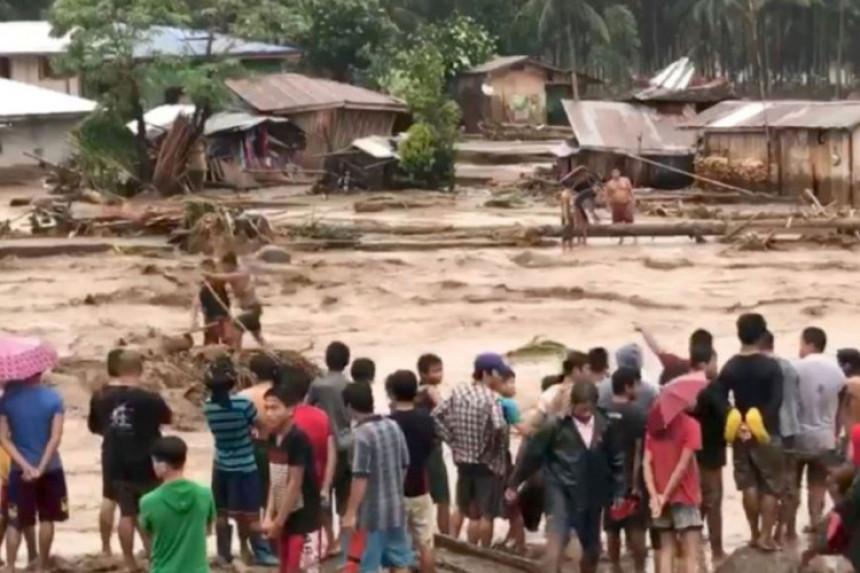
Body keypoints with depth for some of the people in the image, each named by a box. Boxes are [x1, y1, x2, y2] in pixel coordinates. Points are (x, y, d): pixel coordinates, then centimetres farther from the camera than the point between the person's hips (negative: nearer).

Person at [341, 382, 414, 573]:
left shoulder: (362, 434, -17)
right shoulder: (393, 426, 4)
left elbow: (361, 478, -20)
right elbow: (404, 466, 12)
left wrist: (351, 513, -16)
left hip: (370, 512, -7)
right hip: (396, 508, 7)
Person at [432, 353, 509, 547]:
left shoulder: (458, 391, 1)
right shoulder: (489, 398, -17)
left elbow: (436, 415, 3)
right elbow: (499, 427, -31)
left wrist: (452, 440, 6)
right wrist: (496, 444, -10)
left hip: (463, 460, 6)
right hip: (487, 463, -6)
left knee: (462, 509, 21)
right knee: (486, 514, 4)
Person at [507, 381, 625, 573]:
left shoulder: (604, 426, -1)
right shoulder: (556, 426, -10)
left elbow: (616, 460, 9)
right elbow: (532, 455, -2)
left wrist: (619, 492, 5)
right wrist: (514, 484, 4)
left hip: (591, 495, 4)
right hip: (561, 491, -4)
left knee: (592, 549, 15)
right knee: (556, 539, -21)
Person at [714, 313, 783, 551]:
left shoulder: (729, 367, 1)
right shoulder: (771, 366, -10)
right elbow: (776, 401, -19)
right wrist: (761, 424, -17)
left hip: (740, 432, 4)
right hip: (766, 432, -4)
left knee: (749, 484, 13)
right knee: (771, 486, 3)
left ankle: (754, 534, 16)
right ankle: (766, 536, 0)